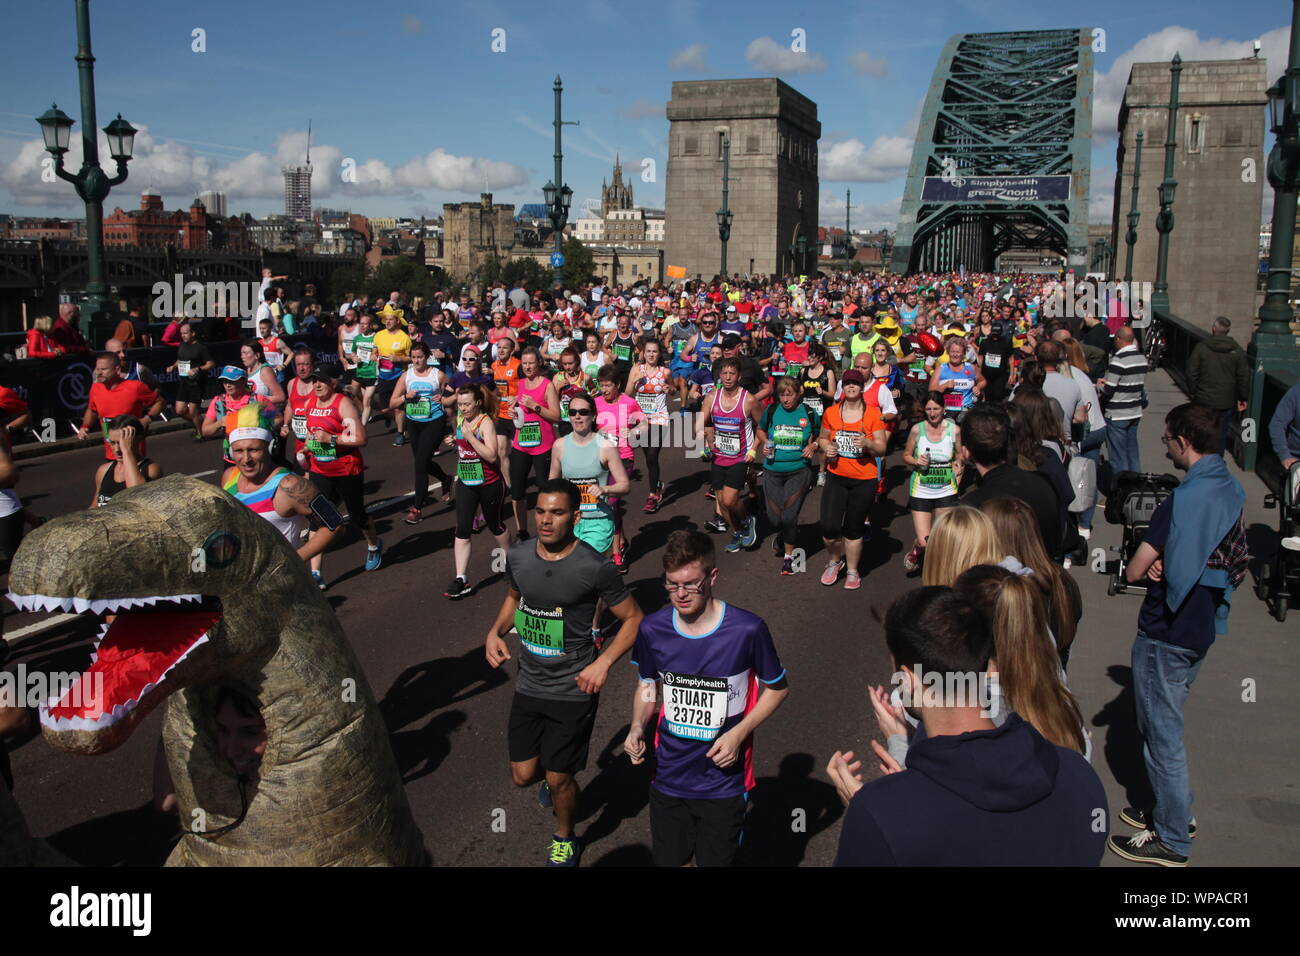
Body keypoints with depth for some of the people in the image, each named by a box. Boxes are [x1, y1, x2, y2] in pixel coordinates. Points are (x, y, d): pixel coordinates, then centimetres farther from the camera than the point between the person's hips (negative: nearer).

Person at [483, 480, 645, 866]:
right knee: (523, 775, 11)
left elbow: (633, 619, -9)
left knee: (559, 779, 7)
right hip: (529, 686, 4)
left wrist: (603, 662, -21)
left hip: (573, 691, -4)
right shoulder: (518, 557, -6)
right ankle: (551, 777, 49)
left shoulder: (594, 567, -20)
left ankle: (565, 840, 38)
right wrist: (494, 632, 0)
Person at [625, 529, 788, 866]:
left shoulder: (747, 629, -18)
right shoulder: (652, 629, -9)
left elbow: (777, 687, -3)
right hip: (668, 779, 3)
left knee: (715, 860, 10)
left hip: (723, 784, -3)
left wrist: (739, 733, -15)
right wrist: (637, 727, -9)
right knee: (667, 860, 17)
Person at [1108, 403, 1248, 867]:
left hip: (1167, 633, -9)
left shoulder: (1184, 499, -24)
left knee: (1162, 733, 4)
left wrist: (1152, 565, 0)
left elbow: (1134, 571, -22)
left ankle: (1171, 840, 15)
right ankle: (1173, 811, 36)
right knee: (1164, 724, 23)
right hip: (1202, 626, 9)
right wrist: (1164, 564, -5)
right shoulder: (1232, 490, 2)